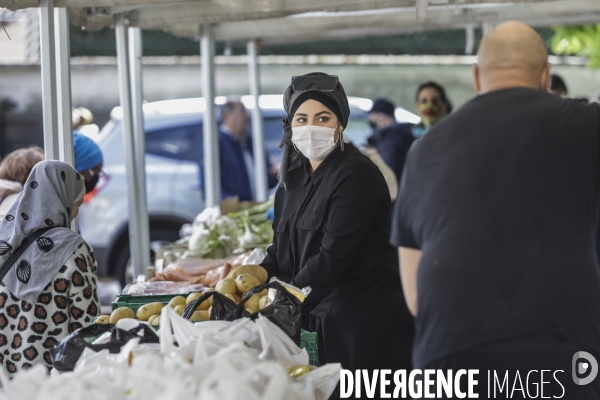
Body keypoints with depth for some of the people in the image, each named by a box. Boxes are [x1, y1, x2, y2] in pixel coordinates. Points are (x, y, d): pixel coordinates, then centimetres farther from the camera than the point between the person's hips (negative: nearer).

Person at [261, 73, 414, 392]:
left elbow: (333, 257, -18)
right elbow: (282, 249, 16)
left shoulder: (357, 174, -12)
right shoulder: (294, 176, 13)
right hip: (319, 317, 7)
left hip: (367, 321, -7)